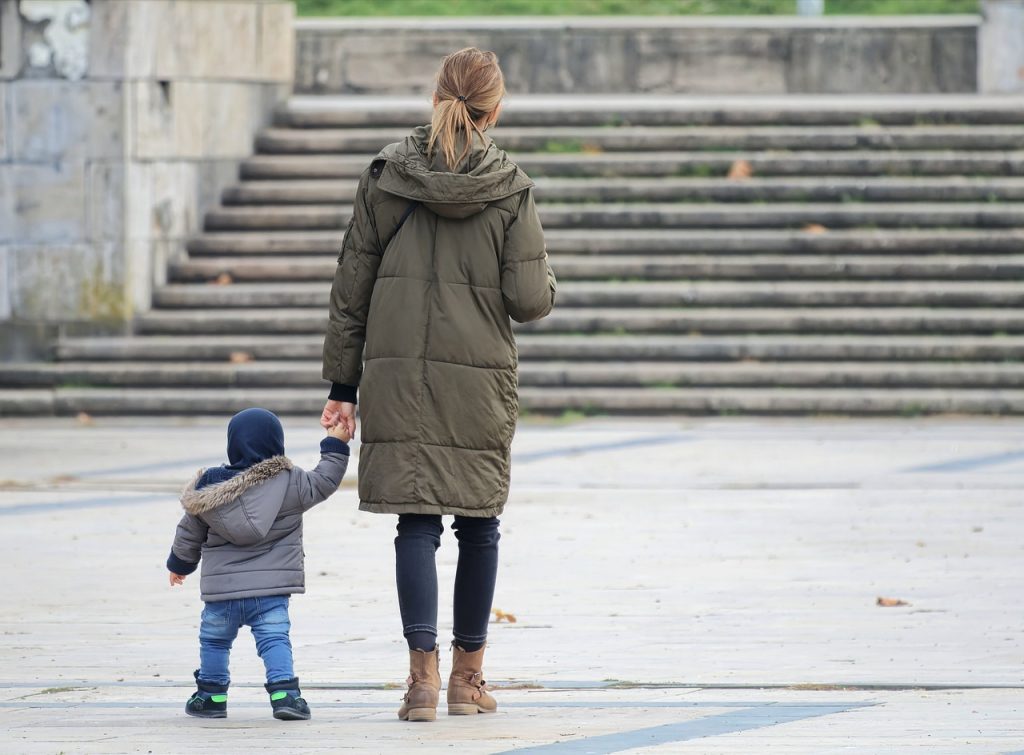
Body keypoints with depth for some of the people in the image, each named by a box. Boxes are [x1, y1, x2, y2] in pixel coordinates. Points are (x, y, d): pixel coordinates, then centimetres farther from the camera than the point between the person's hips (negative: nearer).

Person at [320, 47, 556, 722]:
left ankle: (424, 673, -10)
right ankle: (468, 675, 19)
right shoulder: (511, 190, -5)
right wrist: (546, 279, 16)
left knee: (417, 523, 1)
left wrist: (342, 384, 9)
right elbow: (530, 301, -8)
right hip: (480, 379, -1)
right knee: (479, 525, 12)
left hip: (397, 375, 1)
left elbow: (351, 289, 4)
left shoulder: (385, 178, 1)